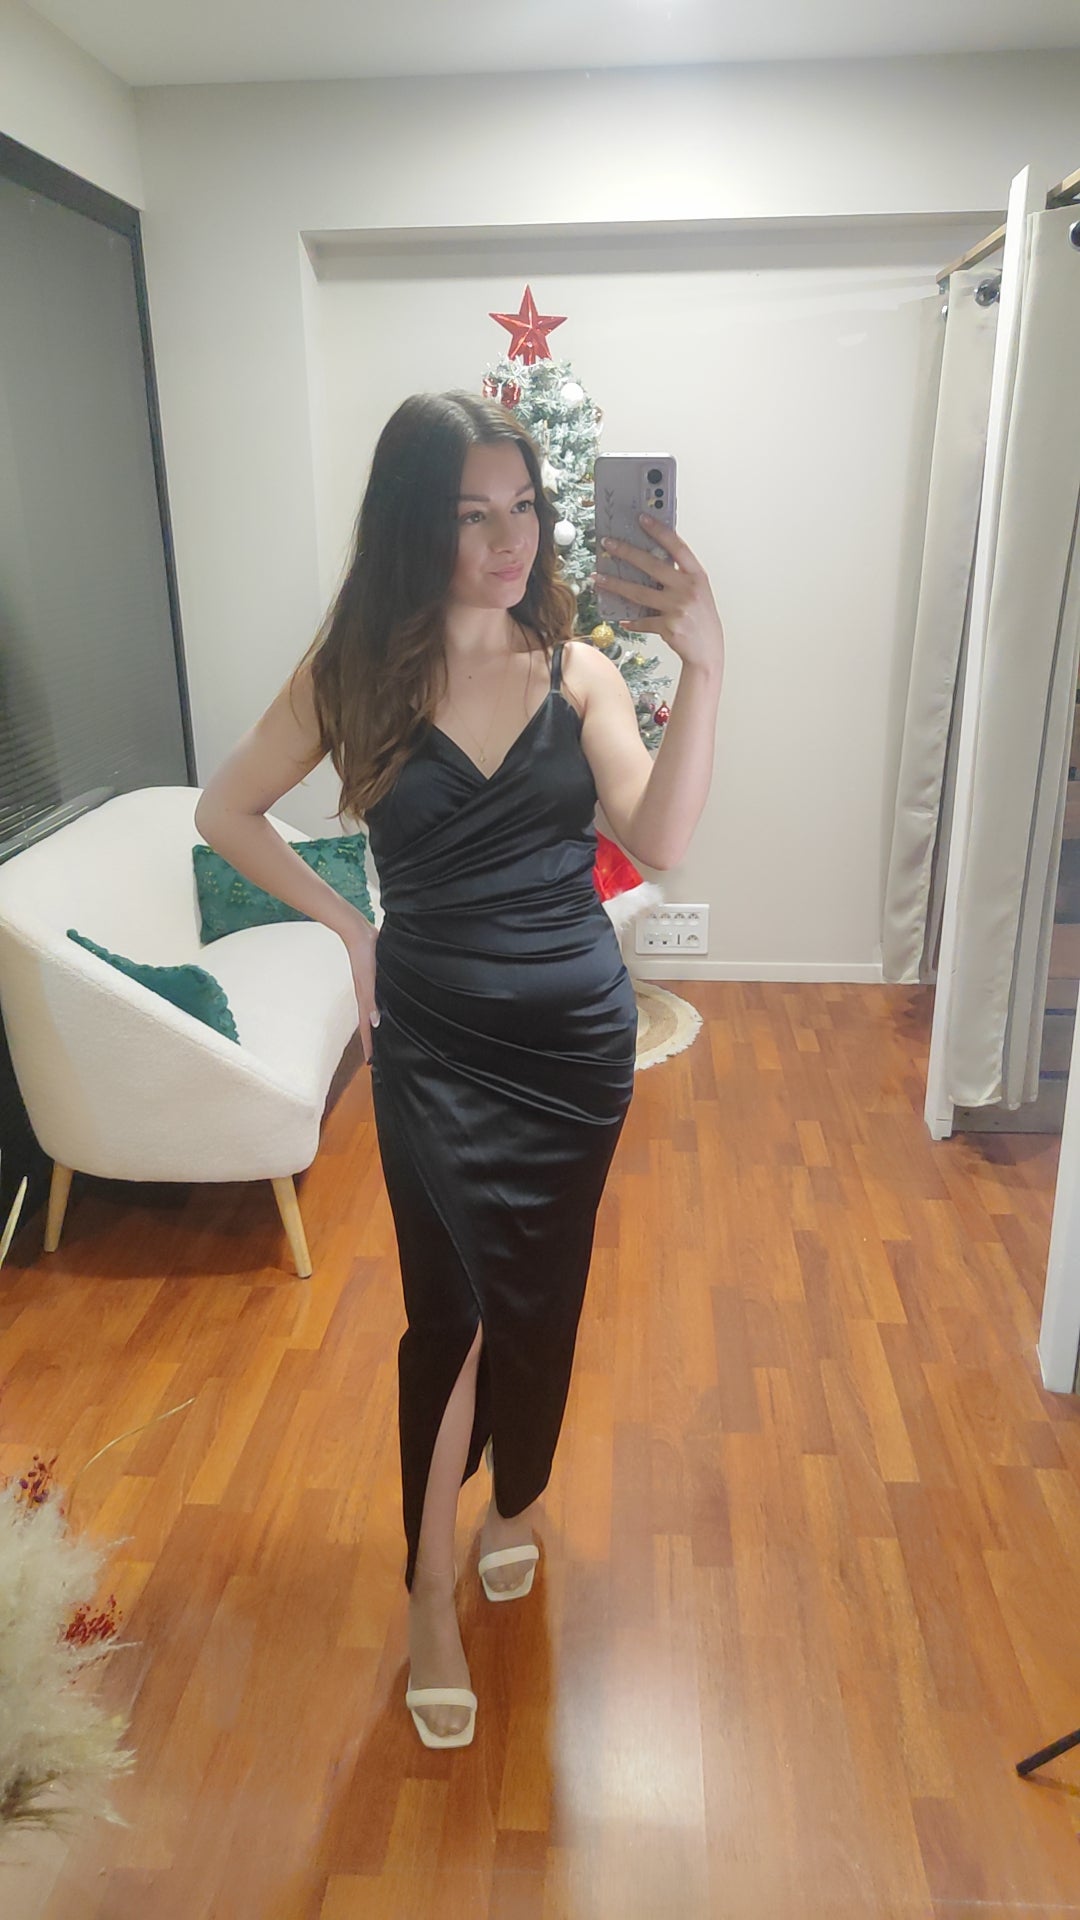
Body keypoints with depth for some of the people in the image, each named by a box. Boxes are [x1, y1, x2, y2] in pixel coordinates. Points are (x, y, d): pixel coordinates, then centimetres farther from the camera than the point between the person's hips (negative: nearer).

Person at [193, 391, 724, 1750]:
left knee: (537, 1297, 15)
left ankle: (516, 1497, 43)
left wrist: (705, 668, -27)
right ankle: (432, 1590, 11)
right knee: (459, 1303, -11)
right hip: (434, 1039, -1)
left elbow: (661, 841, -18)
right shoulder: (354, 672, -6)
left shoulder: (578, 670, -5)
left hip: (577, 1036, 2)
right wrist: (346, 926, 0)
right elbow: (223, 811, 5)